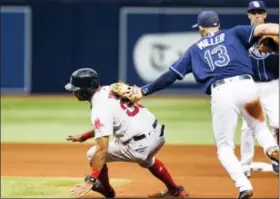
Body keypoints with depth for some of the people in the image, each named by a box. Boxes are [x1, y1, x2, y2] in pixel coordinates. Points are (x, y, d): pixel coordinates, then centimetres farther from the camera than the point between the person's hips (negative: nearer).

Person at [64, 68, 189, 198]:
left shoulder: (99, 109, -19)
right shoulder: (108, 91, 7)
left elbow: (102, 149, -27)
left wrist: (91, 180, -29)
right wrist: (83, 137, 27)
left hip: (140, 146, -9)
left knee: (93, 155, 7)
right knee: (146, 160, 42)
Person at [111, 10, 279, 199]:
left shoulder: (195, 49, 23)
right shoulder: (233, 34, 22)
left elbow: (171, 75, 19)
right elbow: (262, 29, 4)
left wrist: (143, 90, 26)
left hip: (221, 92, 0)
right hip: (246, 85, 1)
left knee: (225, 147, 13)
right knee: (259, 126, 24)